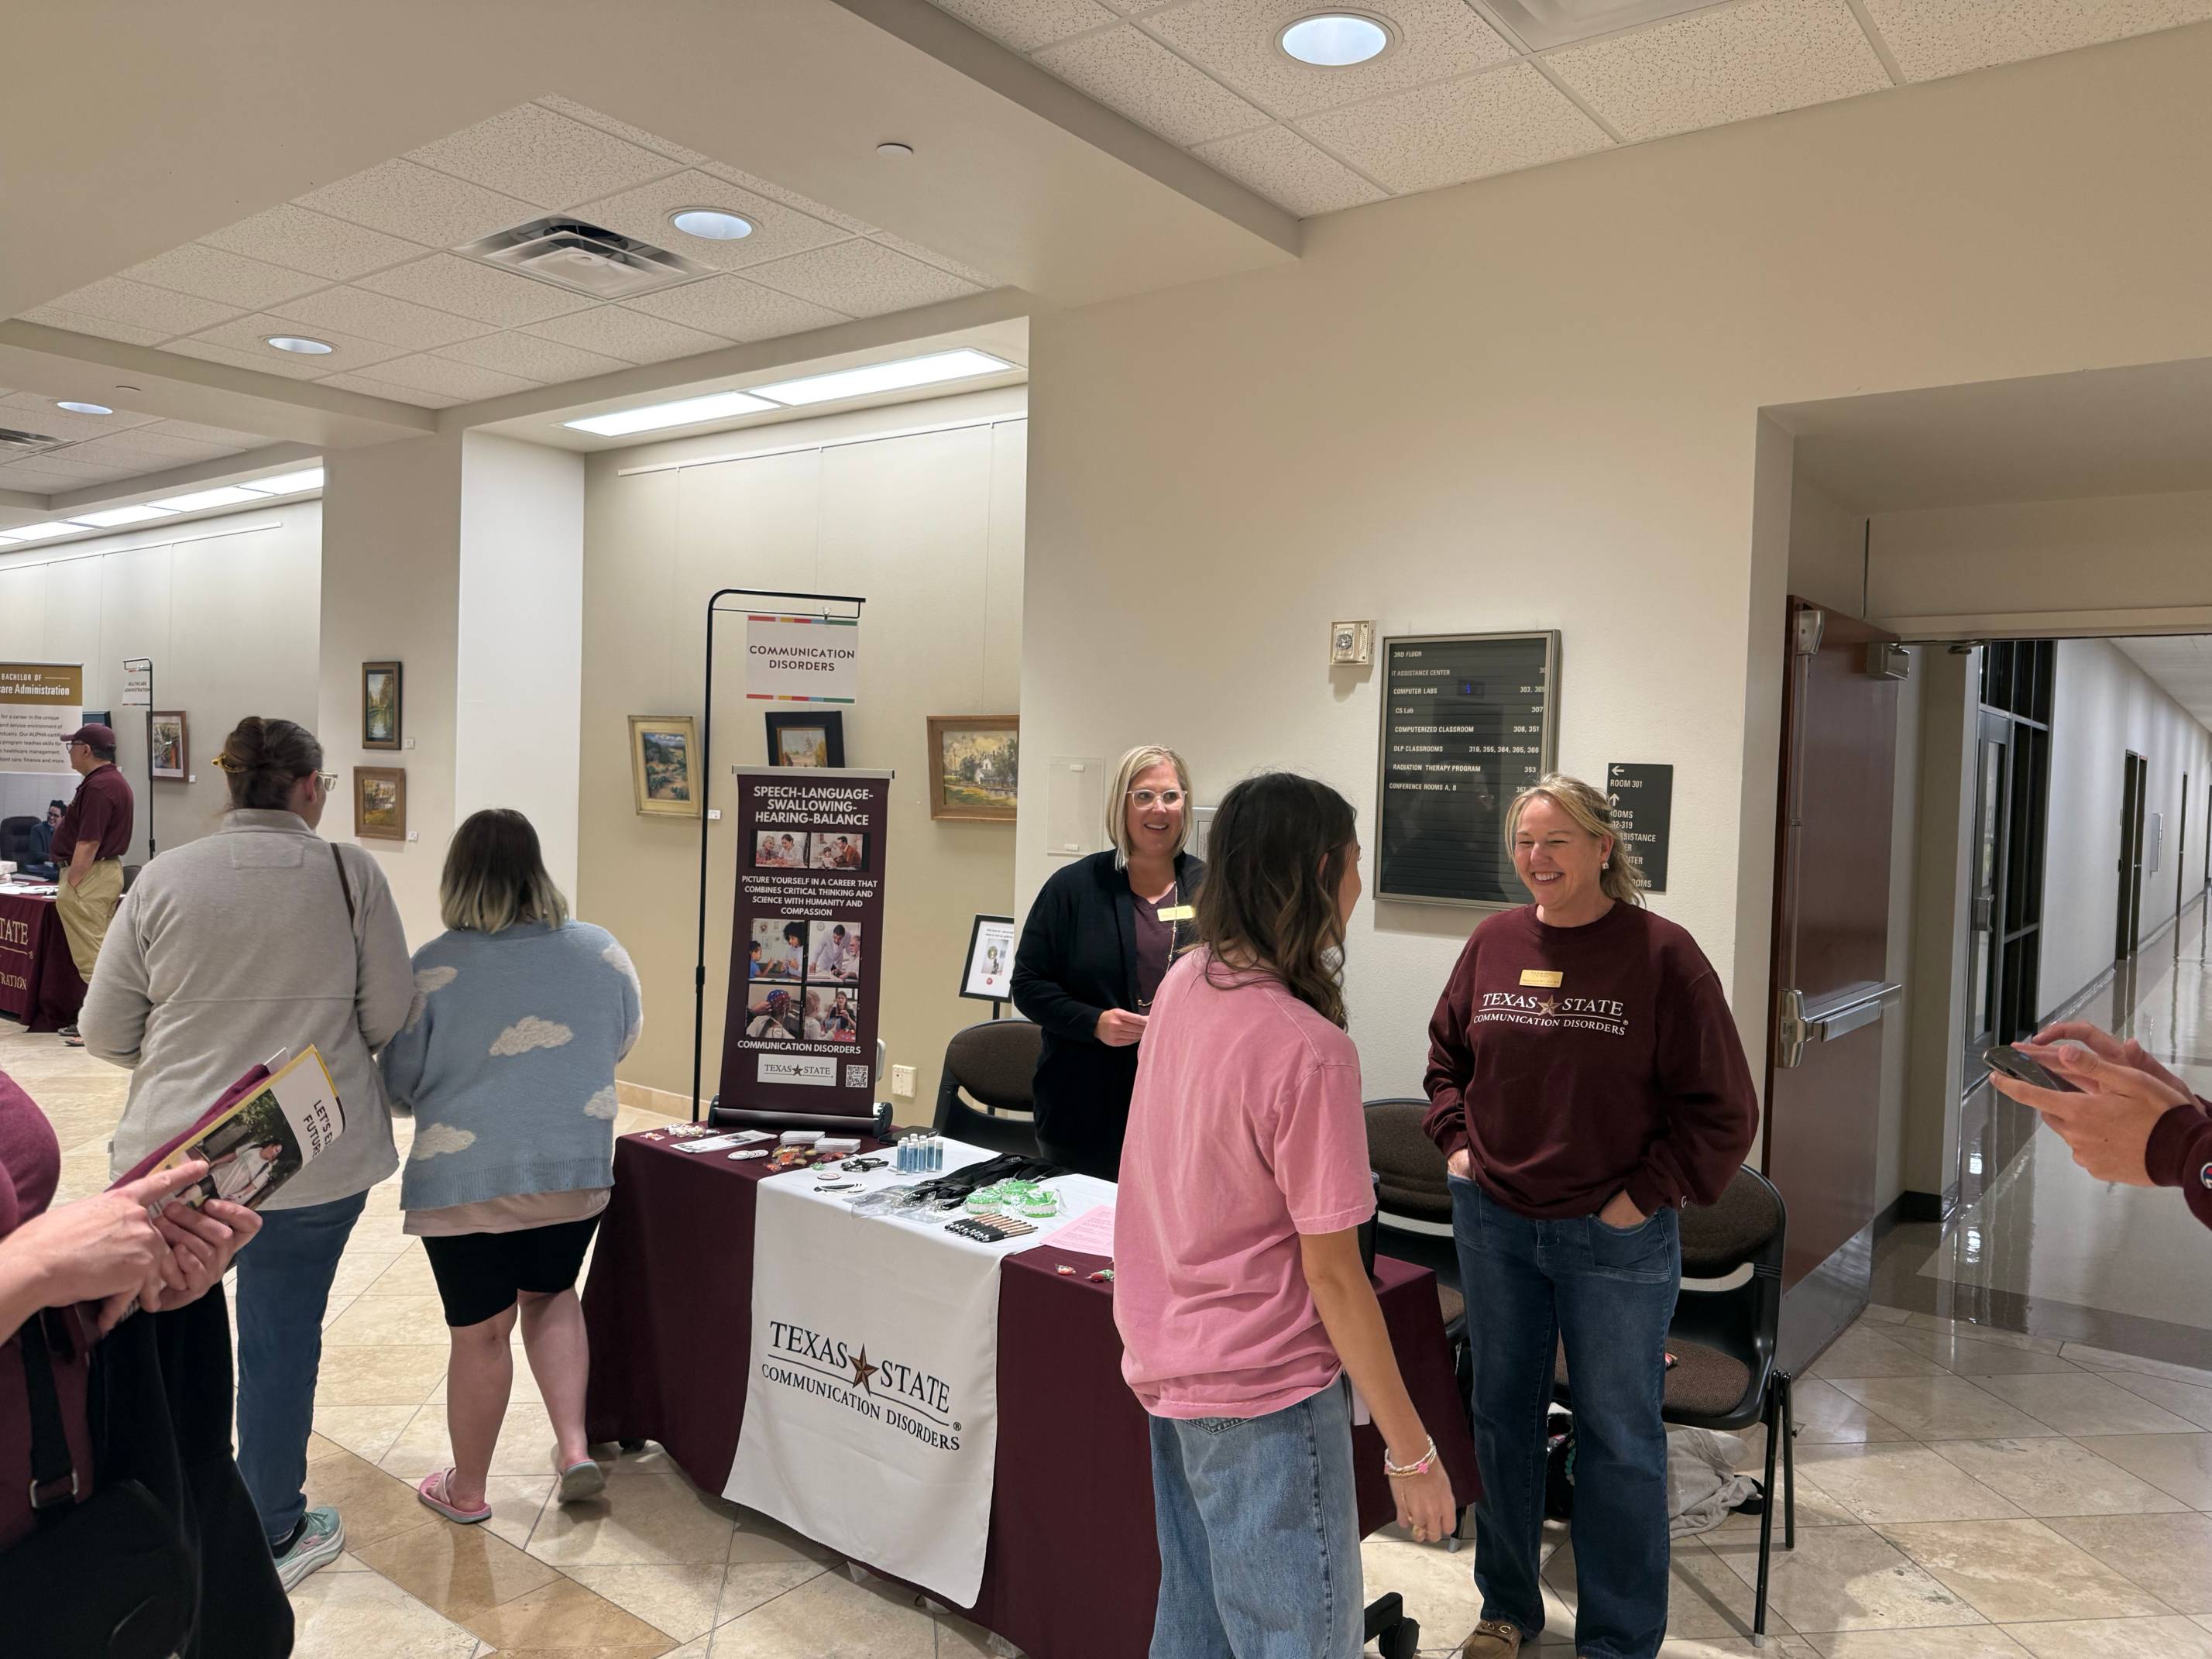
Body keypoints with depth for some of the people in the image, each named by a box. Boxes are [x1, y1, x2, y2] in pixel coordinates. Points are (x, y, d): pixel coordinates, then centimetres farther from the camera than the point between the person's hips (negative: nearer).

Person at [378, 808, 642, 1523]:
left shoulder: (433, 968, -14)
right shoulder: (602, 952, -6)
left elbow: (400, 1078, -3)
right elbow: (623, 1037, 12)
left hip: (463, 1179, -2)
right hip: (575, 1170, 3)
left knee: (480, 1333, 12)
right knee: (551, 1296, 25)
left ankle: (466, 1490, 30)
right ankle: (574, 1449, 18)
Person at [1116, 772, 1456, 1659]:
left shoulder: (1182, 984, -2)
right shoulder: (1310, 1051, -25)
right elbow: (1331, 1270, -20)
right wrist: (1410, 1450, -12)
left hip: (1170, 1368, 8)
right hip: (1264, 1391, -8)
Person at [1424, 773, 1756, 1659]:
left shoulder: (1662, 953, -11)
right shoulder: (1494, 941, 1)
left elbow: (1722, 1109, -8)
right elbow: (1447, 1054, 17)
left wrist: (1646, 1194, -11)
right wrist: (1457, 1140, 5)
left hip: (1615, 1237, -4)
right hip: (1494, 1224, 4)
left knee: (1619, 1437, 9)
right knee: (1502, 1416, 16)